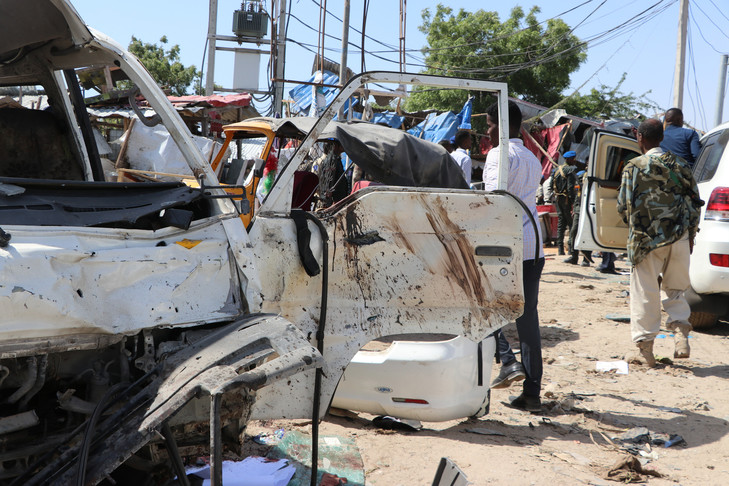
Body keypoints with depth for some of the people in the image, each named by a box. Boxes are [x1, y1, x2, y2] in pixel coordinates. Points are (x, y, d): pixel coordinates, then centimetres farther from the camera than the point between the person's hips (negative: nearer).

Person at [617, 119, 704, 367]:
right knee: (676, 289, 19)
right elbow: (694, 201, 8)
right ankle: (681, 333, 2)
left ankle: (645, 349, 9)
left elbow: (624, 206, -5)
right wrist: (690, 234, 17)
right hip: (679, 239, 4)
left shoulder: (634, 167, -6)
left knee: (645, 294, 4)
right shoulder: (680, 164, 6)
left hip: (647, 240, -3)